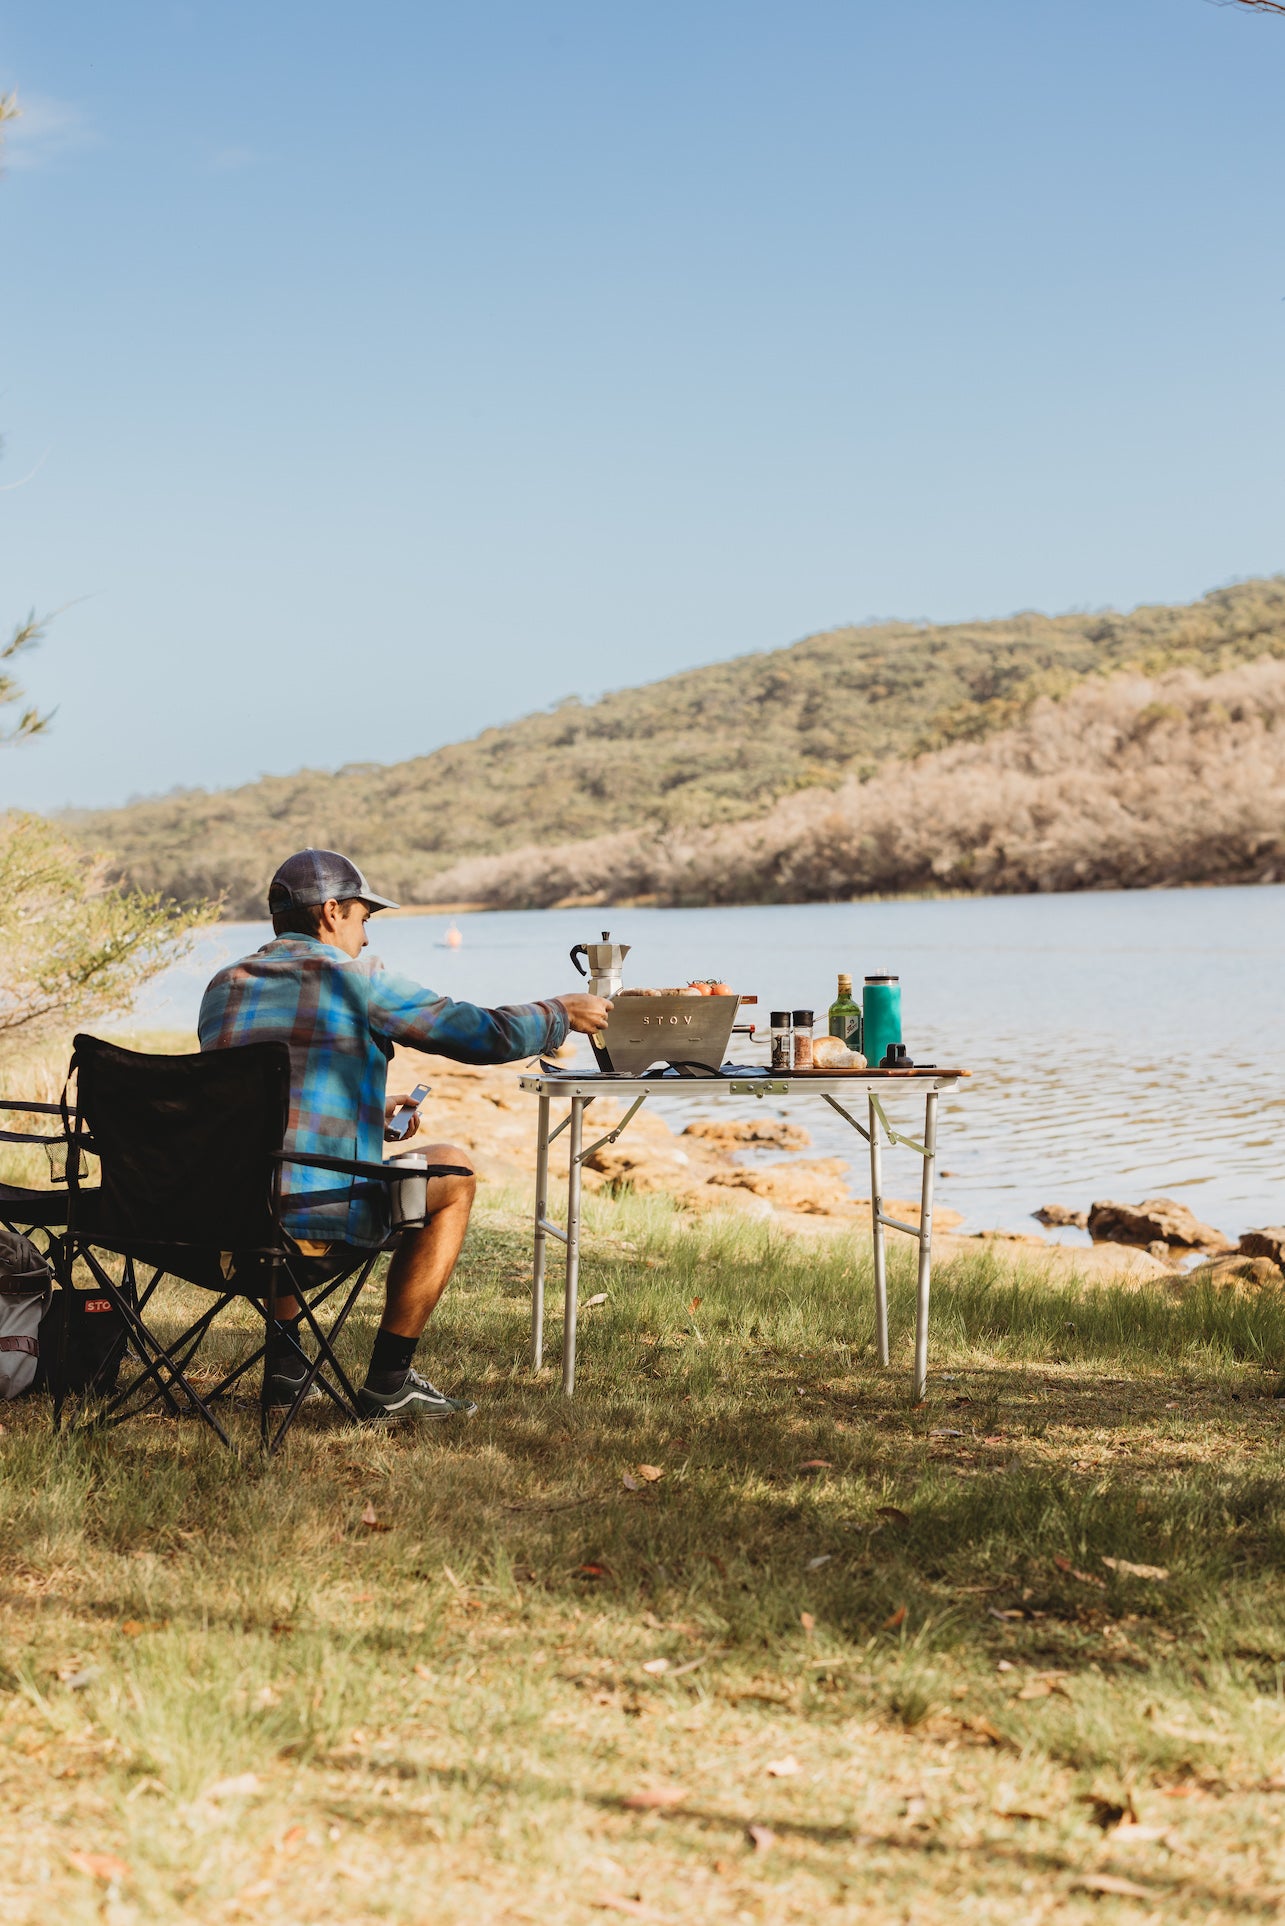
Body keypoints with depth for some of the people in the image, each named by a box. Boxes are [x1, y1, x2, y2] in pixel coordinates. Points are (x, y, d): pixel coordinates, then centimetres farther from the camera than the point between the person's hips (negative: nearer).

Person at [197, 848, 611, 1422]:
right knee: (454, 1173, 19)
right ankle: (388, 1381, 17)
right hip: (319, 1225, -6)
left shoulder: (224, 987, 16)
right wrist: (562, 1013, 23)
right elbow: (484, 1034, 4)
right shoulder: (354, 978, 0)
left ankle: (283, 1361, 34)